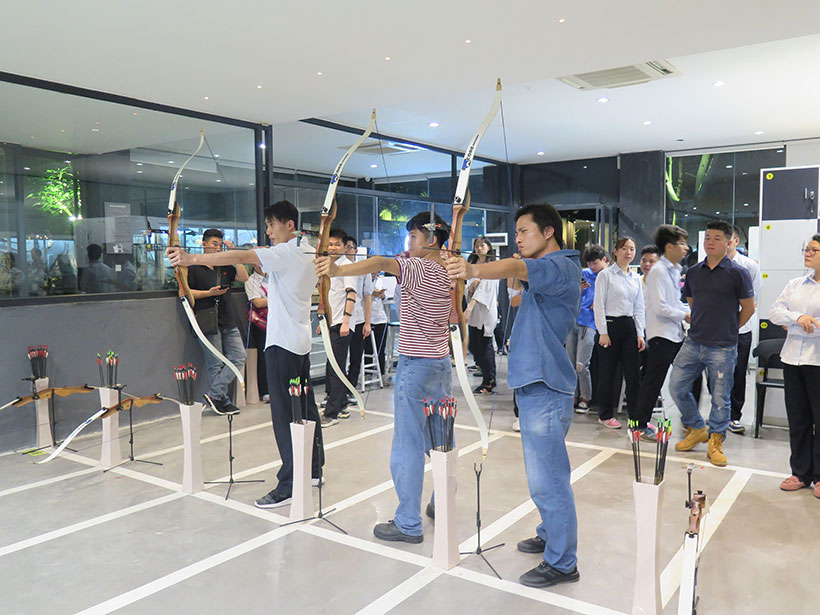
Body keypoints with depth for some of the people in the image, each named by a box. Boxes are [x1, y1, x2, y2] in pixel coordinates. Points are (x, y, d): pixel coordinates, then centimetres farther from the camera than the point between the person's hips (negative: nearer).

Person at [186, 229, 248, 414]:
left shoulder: (225, 267, 19)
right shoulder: (193, 267, 1)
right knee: (216, 364, -3)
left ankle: (214, 394, 2)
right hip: (208, 322, -6)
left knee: (239, 356, 0)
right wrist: (209, 293, -13)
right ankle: (224, 400, 6)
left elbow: (244, 278, 7)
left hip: (228, 322, 7)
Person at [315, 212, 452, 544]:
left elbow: (382, 263, -33)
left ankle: (409, 524, 2)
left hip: (416, 364, -8)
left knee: (409, 443, -3)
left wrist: (338, 270, -47)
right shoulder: (448, 270, 7)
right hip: (442, 361, 9)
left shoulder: (417, 267, -14)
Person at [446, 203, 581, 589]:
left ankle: (562, 563, 8)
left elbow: (517, 269, -34)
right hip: (534, 384, 11)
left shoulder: (560, 266, -16)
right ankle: (552, 536, 38)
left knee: (547, 477, -4)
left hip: (545, 388, -11)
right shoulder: (547, 270, 22)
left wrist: (475, 270, -51)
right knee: (545, 473, 22)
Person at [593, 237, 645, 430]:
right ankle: (605, 415, 13)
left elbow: (639, 308, 14)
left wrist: (640, 334, 7)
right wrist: (603, 332, -13)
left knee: (633, 372, 4)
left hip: (629, 327, 5)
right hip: (610, 325, -5)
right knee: (608, 373, 2)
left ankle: (636, 415, 12)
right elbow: (599, 305, -7)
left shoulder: (636, 278, 13)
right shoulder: (605, 275, -3)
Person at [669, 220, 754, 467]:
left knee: (720, 398, 4)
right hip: (693, 342, 5)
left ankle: (715, 442, 22)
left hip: (722, 348, -5)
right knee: (676, 387, 5)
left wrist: (728, 329, 9)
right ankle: (696, 429, 26)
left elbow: (748, 308, 1)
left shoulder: (737, 273, -6)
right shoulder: (693, 272, 8)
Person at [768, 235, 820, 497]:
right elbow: (775, 311, 6)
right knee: (797, 419, 11)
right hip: (793, 358, 5)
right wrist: (797, 317, -13)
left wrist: (796, 326, -10)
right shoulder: (795, 284, 13)